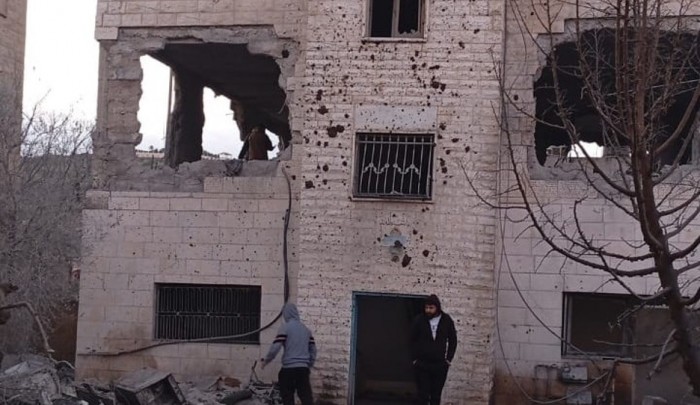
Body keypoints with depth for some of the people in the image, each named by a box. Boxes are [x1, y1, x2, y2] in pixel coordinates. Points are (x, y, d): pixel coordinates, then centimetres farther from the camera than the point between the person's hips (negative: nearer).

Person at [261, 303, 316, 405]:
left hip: (288, 369, -4)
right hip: (303, 369, 5)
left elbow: (275, 348, -11)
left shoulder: (286, 327, -5)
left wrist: (266, 361, 4)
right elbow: (313, 350, 16)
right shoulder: (306, 329, 12)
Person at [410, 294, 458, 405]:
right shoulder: (419, 320, -6)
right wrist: (415, 358, -1)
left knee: (436, 395, 8)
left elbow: (453, 340, 6)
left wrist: (449, 358, 1)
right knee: (423, 394, 0)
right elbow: (413, 340, 2)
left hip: (440, 364, 1)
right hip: (422, 364, -1)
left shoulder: (447, 320, -3)